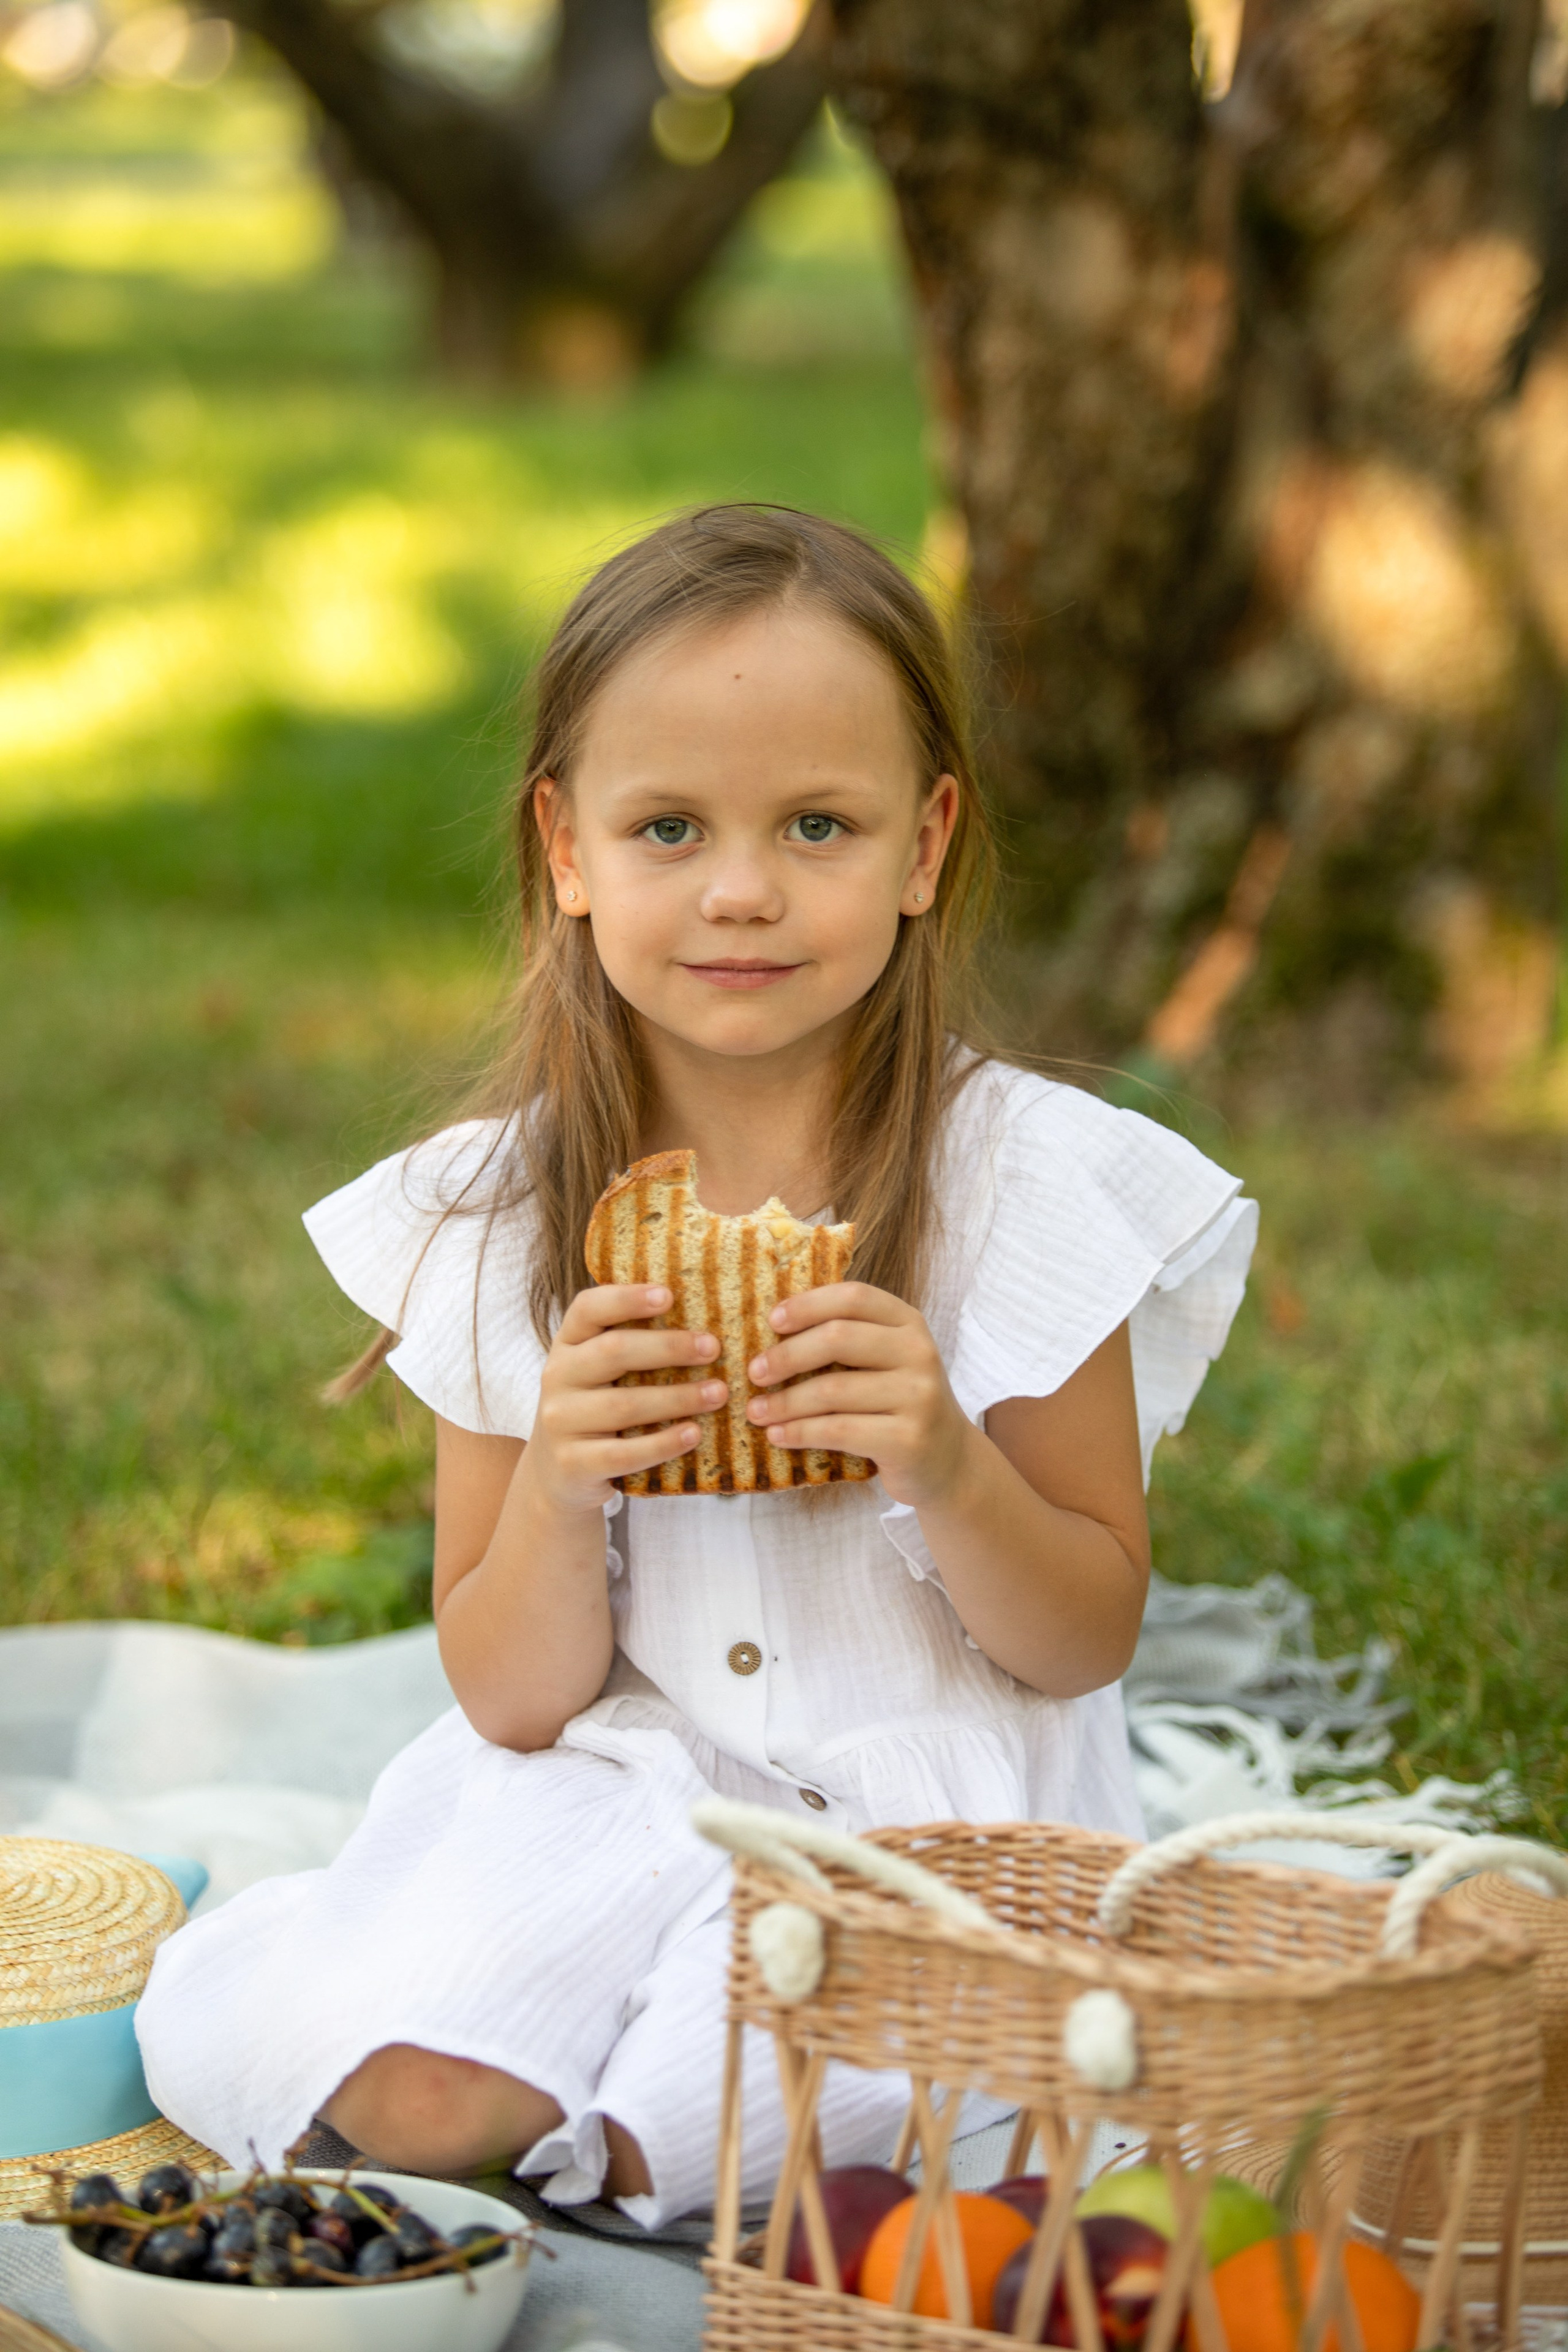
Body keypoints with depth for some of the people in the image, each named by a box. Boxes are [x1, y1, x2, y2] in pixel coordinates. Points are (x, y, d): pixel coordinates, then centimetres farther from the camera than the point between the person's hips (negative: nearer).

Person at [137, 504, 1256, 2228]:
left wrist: (948, 1468, -21)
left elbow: (1088, 1639, -1)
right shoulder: (501, 1221, -2)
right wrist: (558, 1487, -20)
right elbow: (513, 1700, 1)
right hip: (611, 1806, 1)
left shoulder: (1026, 1183, -7)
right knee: (412, 2087, -26)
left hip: (932, 1823, -1)